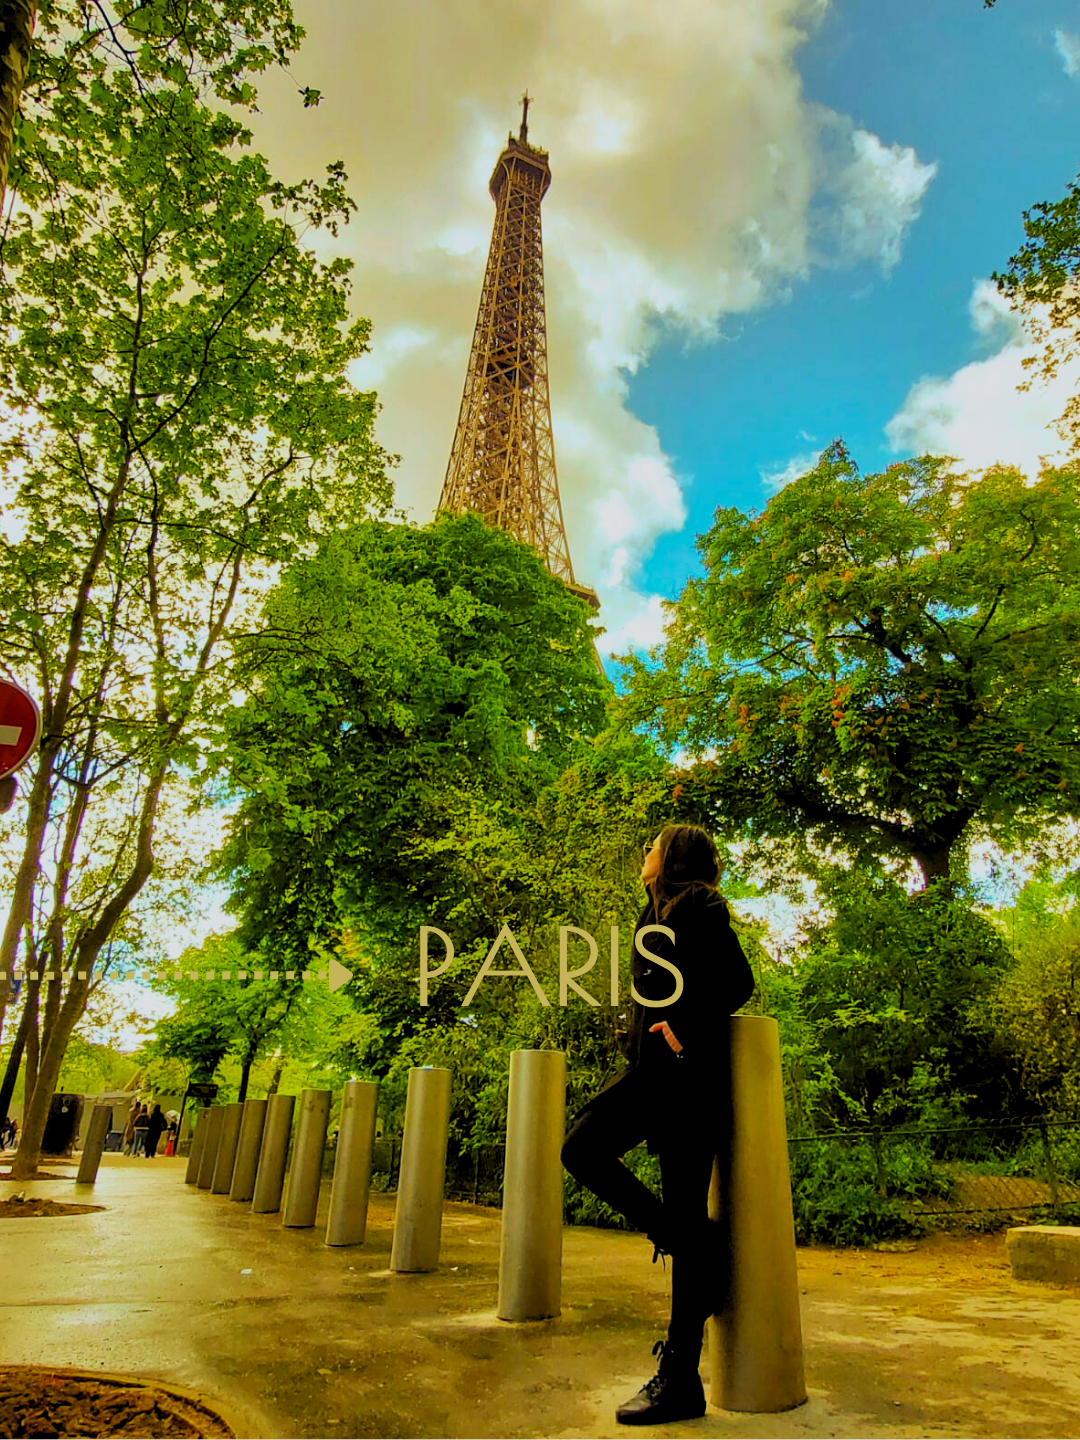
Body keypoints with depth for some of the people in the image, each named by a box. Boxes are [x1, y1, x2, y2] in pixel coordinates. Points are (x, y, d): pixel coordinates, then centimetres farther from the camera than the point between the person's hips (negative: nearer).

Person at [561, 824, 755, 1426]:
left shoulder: (700, 906, -7)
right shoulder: (657, 913, 19)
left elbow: (738, 982, -15)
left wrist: (684, 1030, -18)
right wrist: (652, 1037, 10)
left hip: (692, 1075, -9)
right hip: (652, 1071, 9)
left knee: (686, 1212, -3)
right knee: (582, 1147, -2)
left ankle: (680, 1380, 8)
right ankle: (701, 1252, 9)